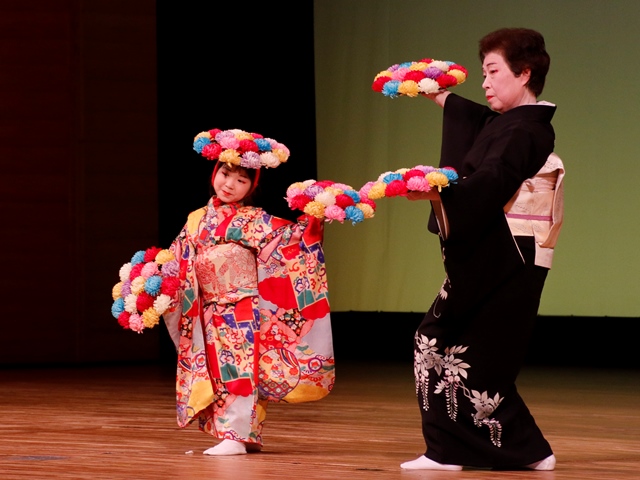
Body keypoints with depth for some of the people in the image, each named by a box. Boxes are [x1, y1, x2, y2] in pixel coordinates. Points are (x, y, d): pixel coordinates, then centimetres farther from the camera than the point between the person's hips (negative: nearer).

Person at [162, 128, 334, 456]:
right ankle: (249, 435, 14)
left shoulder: (253, 221, -2)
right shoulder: (197, 220, 11)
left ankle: (235, 436, -12)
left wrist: (312, 220, -27)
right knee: (219, 374, 6)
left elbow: (286, 235, -12)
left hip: (243, 310, -5)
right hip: (211, 313, 5)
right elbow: (176, 262, 14)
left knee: (238, 371, -11)